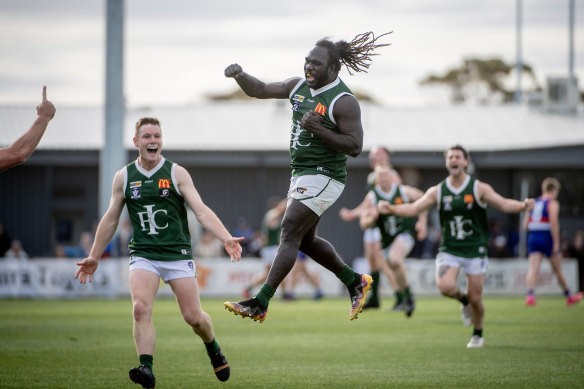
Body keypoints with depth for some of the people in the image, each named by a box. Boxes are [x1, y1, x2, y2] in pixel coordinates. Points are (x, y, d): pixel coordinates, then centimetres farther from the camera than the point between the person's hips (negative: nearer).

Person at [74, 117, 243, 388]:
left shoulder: (177, 174, -1)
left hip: (177, 253, -1)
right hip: (143, 254, 1)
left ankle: (214, 350, 31)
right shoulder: (123, 177, 5)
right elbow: (110, 219, 15)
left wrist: (226, 238, -24)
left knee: (193, 316, 0)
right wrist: (94, 257, 16)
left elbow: (201, 211, -9)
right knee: (140, 308, -23)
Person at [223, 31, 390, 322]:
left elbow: (355, 146, -18)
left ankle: (260, 304, -15)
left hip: (323, 178, -9)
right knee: (305, 239, 16)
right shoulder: (299, 87, 8)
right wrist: (240, 76, -8)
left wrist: (319, 130, -26)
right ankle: (355, 282, 32)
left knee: (290, 235, -14)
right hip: (301, 175, 9)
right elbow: (260, 90, 12)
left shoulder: (343, 102, -15)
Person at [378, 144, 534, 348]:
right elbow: (413, 208, -1)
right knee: (445, 287, -24)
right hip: (449, 250, 1)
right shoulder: (437, 191, 2)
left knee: (475, 298, -2)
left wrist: (522, 206, -31)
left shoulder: (479, 188, -3)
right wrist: (391, 209, -18)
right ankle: (463, 300, 12)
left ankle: (477, 334, 27)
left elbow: (504, 204, -10)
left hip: (474, 250, -1)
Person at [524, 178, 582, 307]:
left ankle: (530, 295, -31)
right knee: (557, 269, 11)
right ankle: (569, 296, 28)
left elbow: (525, 225, 9)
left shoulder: (534, 203, 11)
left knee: (533, 267, -8)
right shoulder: (553, 203, -6)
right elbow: (554, 223, -18)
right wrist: (556, 243, -18)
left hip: (533, 237, 4)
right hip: (547, 238, -4)